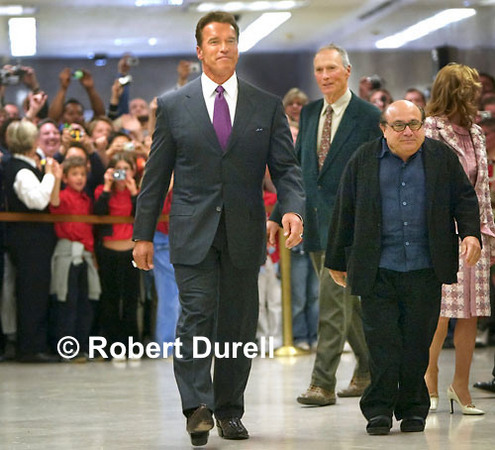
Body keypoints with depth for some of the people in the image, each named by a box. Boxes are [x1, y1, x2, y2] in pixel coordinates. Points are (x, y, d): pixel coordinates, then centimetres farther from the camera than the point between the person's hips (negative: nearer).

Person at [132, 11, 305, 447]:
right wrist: (143, 234, 3)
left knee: (239, 324, 6)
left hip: (245, 233, 2)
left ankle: (230, 411, 16)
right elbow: (156, 175, 6)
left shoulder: (268, 106, 7)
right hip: (193, 232, -2)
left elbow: (286, 167, 4)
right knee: (197, 316, -12)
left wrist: (293, 209, -16)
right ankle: (198, 409, -15)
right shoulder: (173, 105, 5)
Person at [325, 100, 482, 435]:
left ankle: (413, 409, 16)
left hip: (425, 270, 1)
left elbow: (465, 198, 12)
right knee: (382, 341, -5)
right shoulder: (364, 161, 5)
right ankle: (379, 410, 2)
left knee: (418, 343, 5)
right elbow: (345, 213, 9)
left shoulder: (443, 157, 7)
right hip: (378, 272, -1)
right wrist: (338, 262, 11)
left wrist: (471, 233, -7)